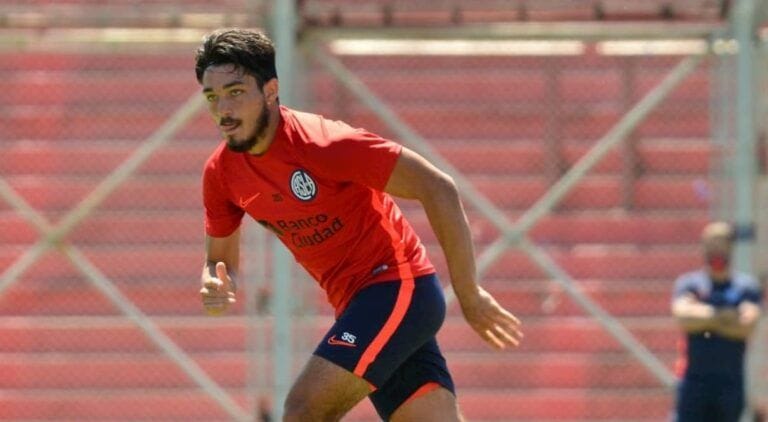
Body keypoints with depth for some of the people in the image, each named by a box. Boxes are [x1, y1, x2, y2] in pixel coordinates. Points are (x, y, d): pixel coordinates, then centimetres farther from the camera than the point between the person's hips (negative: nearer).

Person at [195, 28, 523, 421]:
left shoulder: (321, 143, -20)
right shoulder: (221, 172, 2)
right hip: (355, 303, 7)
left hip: (398, 288, -7)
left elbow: (438, 188, -17)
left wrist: (469, 296, -13)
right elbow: (220, 258, 17)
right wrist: (215, 286, -10)